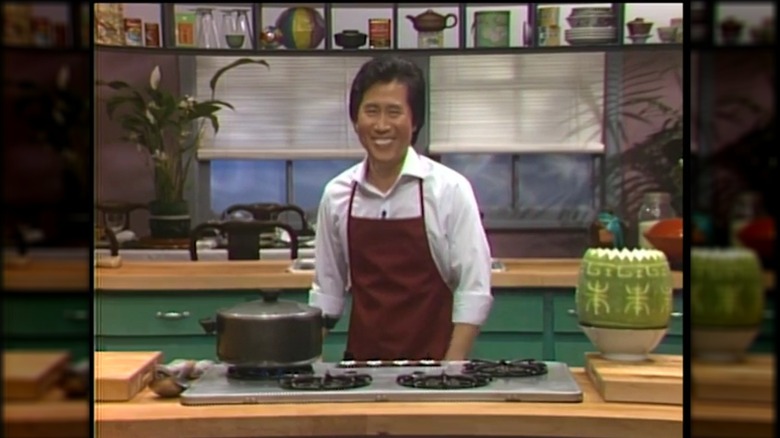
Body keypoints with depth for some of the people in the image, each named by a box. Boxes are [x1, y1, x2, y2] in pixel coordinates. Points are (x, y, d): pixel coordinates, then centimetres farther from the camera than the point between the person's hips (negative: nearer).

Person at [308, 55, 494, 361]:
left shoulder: (449, 190, -8)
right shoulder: (336, 195, 2)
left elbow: (474, 290, -7)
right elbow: (327, 289, 10)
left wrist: (452, 370, -12)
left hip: (430, 362, -2)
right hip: (361, 361, 3)